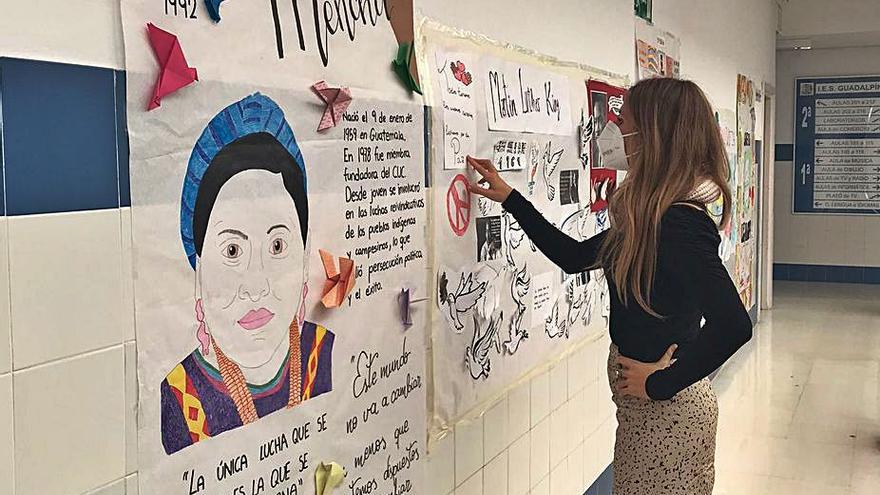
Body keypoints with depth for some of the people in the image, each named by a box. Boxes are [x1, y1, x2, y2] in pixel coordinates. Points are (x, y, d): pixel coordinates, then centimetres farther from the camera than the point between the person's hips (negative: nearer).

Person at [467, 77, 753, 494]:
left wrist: (662, 384, -22)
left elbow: (733, 324, -34)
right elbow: (573, 256, 16)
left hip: (668, 410, -9)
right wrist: (509, 198, 16)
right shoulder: (648, 218, 5)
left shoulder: (679, 223, -24)